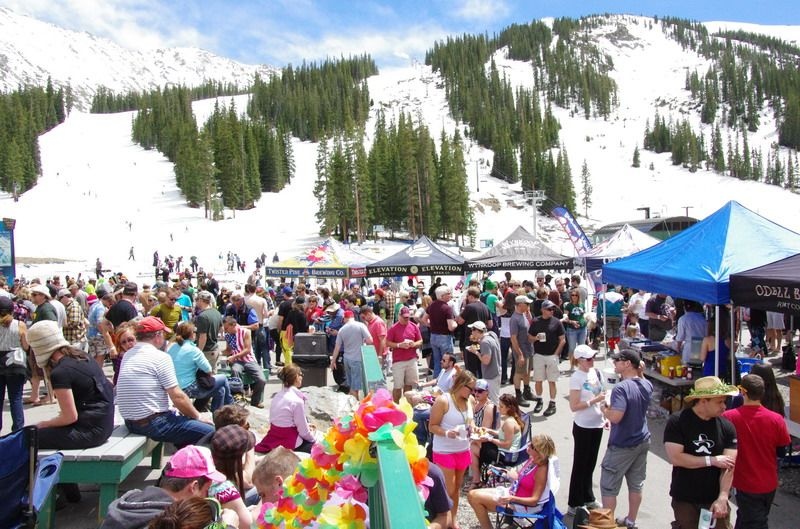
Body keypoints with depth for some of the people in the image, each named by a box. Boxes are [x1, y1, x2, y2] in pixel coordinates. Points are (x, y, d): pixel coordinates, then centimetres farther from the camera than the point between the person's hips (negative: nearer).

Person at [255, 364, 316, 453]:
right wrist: (312, 437, 6)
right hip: (290, 444, -7)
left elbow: (283, 421, 10)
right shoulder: (297, 400, -20)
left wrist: (305, 426, 11)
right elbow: (304, 432, -14)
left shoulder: (277, 396, 4)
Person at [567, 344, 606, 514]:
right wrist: (594, 401, -24)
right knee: (580, 465, 4)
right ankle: (574, 504, 16)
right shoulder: (576, 378, -18)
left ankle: (588, 498, 34)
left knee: (590, 464, 19)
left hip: (597, 424, 7)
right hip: (583, 426, -6)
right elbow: (574, 406, -19)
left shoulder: (596, 372, 3)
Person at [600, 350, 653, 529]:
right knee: (636, 484, 19)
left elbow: (615, 417, -33)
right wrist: (639, 371, 14)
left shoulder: (621, 388, -26)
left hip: (622, 446, -8)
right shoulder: (647, 385, -1)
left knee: (608, 487, 6)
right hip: (642, 442, 8)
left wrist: (604, 409, -12)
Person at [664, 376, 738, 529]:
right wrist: (712, 460, -16)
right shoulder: (677, 421, -11)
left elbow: (729, 466, -7)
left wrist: (722, 498, -18)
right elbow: (675, 457, -19)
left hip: (715, 499, 2)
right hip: (684, 500, -2)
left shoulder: (727, 427, -2)